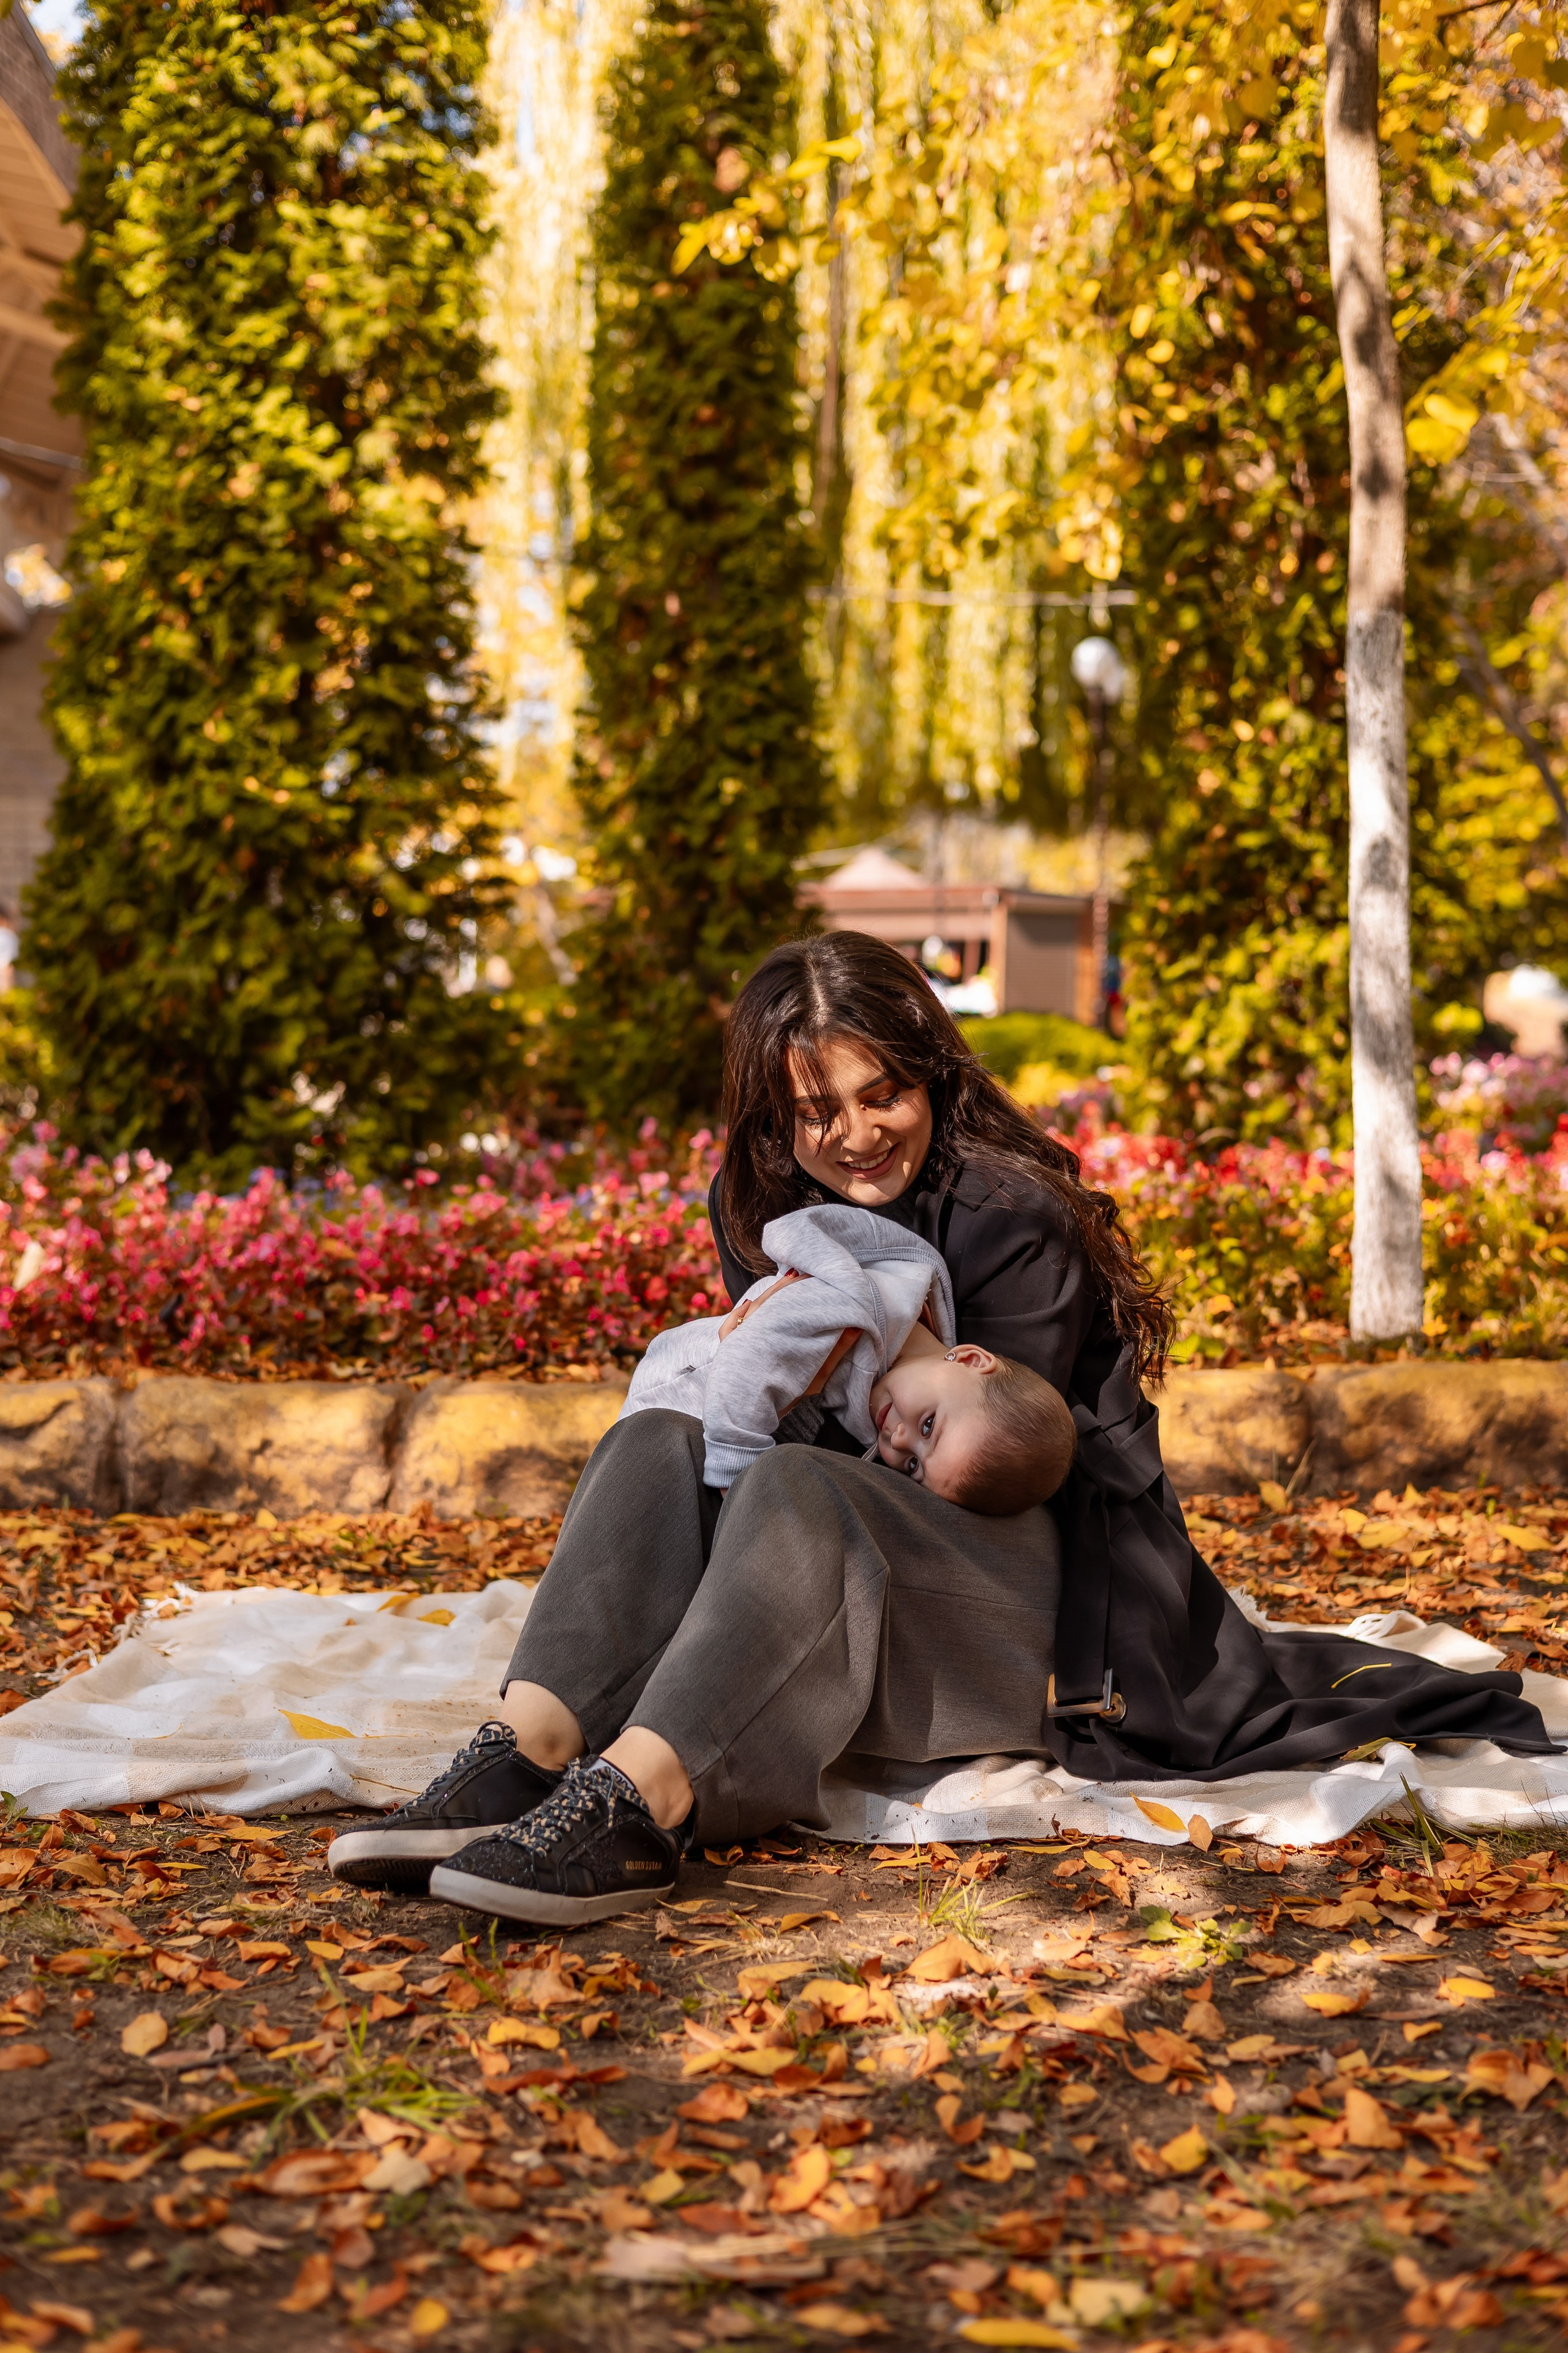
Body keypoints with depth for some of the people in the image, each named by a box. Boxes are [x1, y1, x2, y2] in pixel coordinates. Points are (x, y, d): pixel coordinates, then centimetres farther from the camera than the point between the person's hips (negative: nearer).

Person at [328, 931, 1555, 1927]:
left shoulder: (1013, 1218, -11)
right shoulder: (764, 1210, 9)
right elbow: (770, 1416, 11)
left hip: (1042, 1612, -6)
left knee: (796, 1489, -34)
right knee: (661, 1443, -18)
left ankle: (636, 1808, -56)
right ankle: (526, 1758, -40)